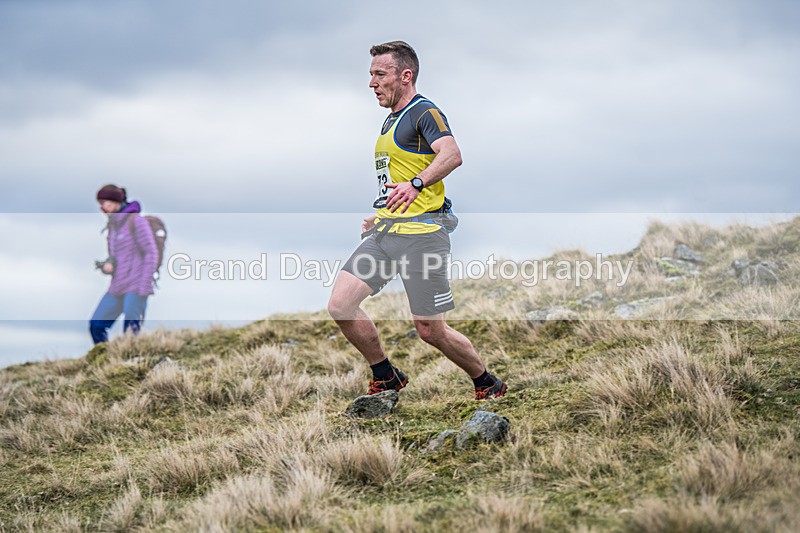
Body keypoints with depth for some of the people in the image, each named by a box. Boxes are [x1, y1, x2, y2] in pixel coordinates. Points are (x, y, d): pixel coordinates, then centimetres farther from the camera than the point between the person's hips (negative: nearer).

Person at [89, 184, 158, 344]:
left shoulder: (136, 221, -9)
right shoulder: (113, 225, 15)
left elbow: (151, 254, -13)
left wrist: (144, 289, -18)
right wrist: (106, 266, -4)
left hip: (137, 286, -8)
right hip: (118, 288, 8)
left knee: (131, 332, -11)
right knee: (96, 326, 4)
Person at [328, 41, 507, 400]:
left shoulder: (424, 112, -7)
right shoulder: (391, 121, 22)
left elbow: (451, 154, -26)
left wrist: (416, 184, -36)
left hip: (420, 232, -8)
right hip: (384, 233, 8)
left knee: (430, 330, -5)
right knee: (340, 305, -7)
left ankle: (487, 384, 18)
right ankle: (386, 379, 10)